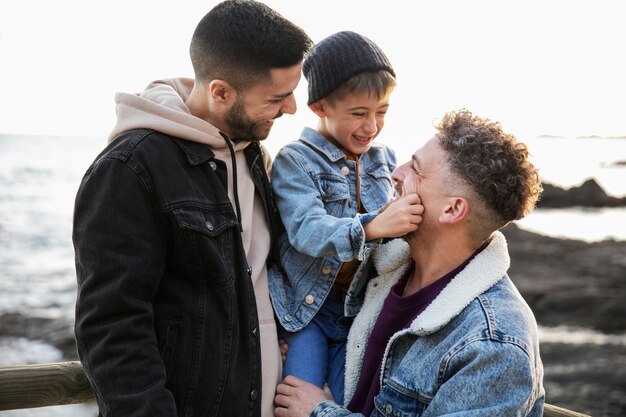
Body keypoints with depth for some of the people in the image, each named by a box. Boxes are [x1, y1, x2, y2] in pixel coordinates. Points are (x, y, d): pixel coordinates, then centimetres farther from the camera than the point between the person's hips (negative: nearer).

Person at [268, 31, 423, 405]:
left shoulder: (386, 159, 4)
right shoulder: (295, 161, -12)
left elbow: (397, 227, 8)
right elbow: (306, 230, -27)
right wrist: (372, 227, -42)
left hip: (361, 307, 4)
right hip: (304, 305, -4)